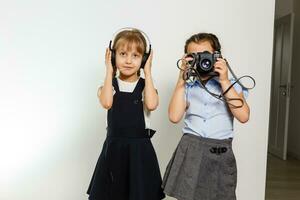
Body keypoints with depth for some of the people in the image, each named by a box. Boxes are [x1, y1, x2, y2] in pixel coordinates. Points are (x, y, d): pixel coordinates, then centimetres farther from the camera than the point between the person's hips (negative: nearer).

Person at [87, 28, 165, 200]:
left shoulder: (145, 85, -2)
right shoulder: (110, 84, 0)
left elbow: (151, 104, -24)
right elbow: (106, 103, -22)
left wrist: (148, 73, -15)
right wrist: (109, 72, -14)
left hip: (140, 149, -1)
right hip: (114, 148, 1)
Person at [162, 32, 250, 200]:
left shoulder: (231, 84, 3)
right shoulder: (188, 87, 5)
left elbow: (243, 116, -11)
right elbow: (174, 117, -8)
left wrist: (224, 81, -12)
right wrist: (181, 80, -7)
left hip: (220, 153, 0)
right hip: (190, 151, 1)